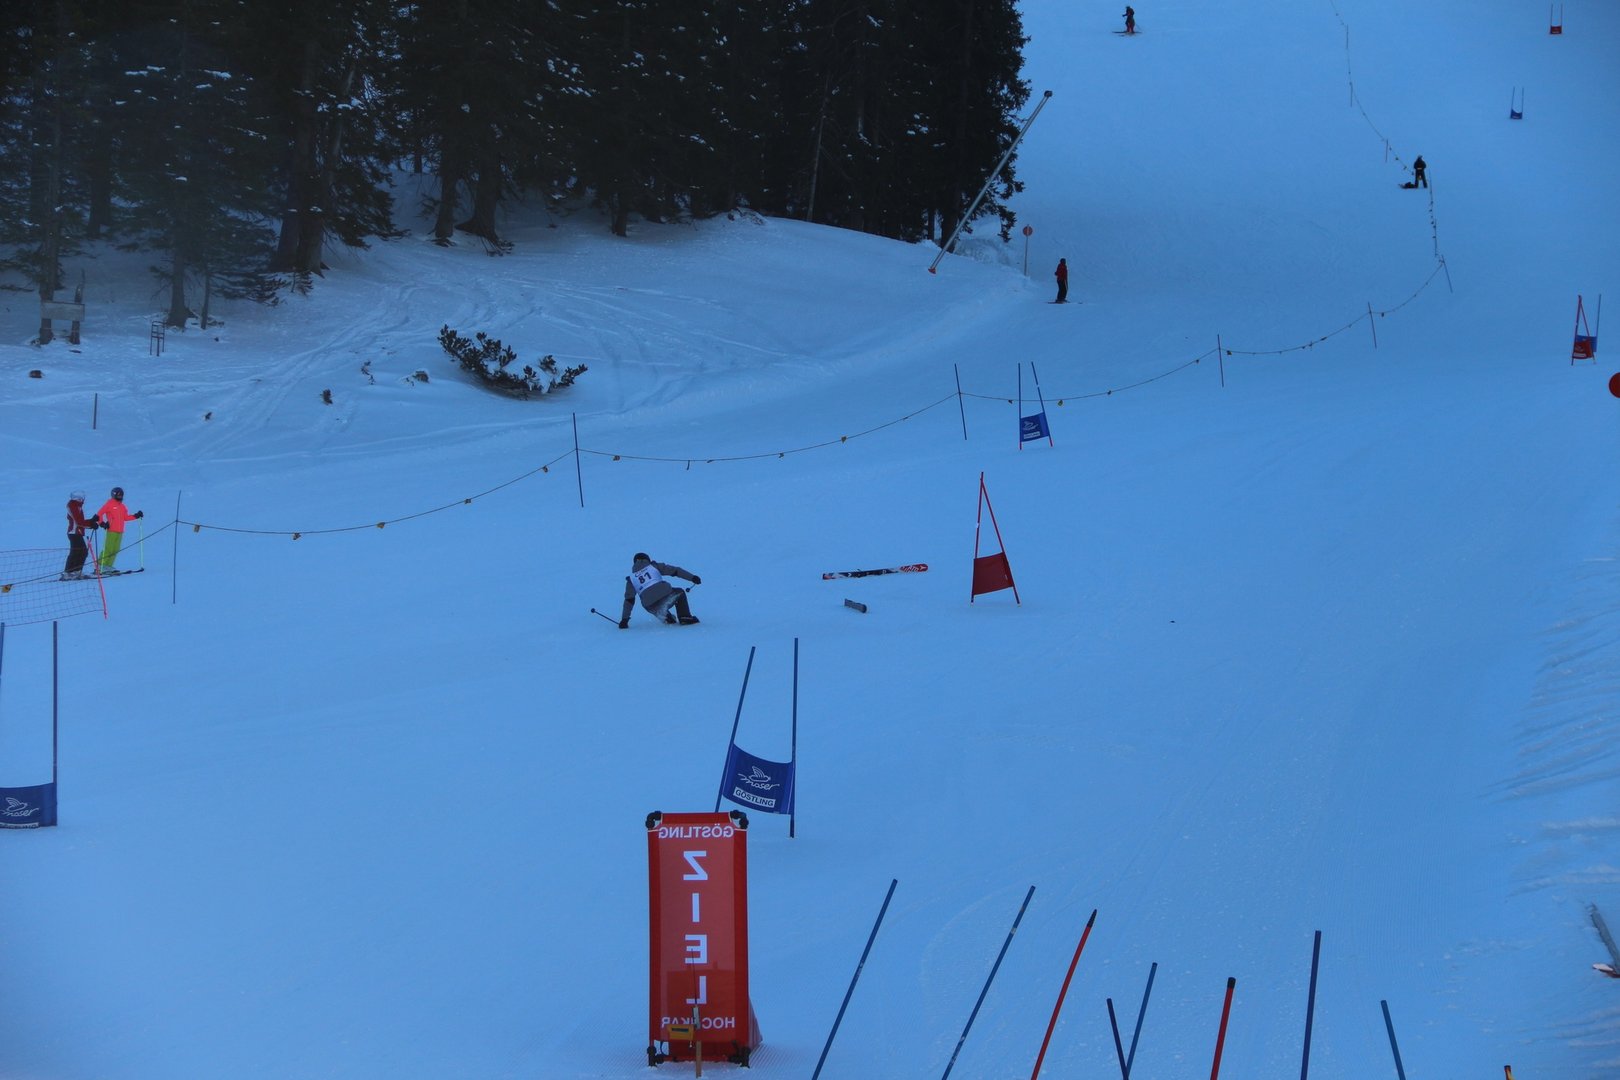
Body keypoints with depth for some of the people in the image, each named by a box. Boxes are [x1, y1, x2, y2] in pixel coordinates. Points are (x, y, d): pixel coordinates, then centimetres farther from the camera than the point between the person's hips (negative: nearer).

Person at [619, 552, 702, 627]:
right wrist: (692, 577, 13)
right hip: (665, 593, -2)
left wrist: (624, 619, 19)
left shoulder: (631, 579, 18)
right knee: (680, 593, 30)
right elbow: (675, 570, 12)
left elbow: (629, 600, 16)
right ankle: (685, 618, 18)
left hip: (651, 607, 2)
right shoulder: (654, 566, 16)